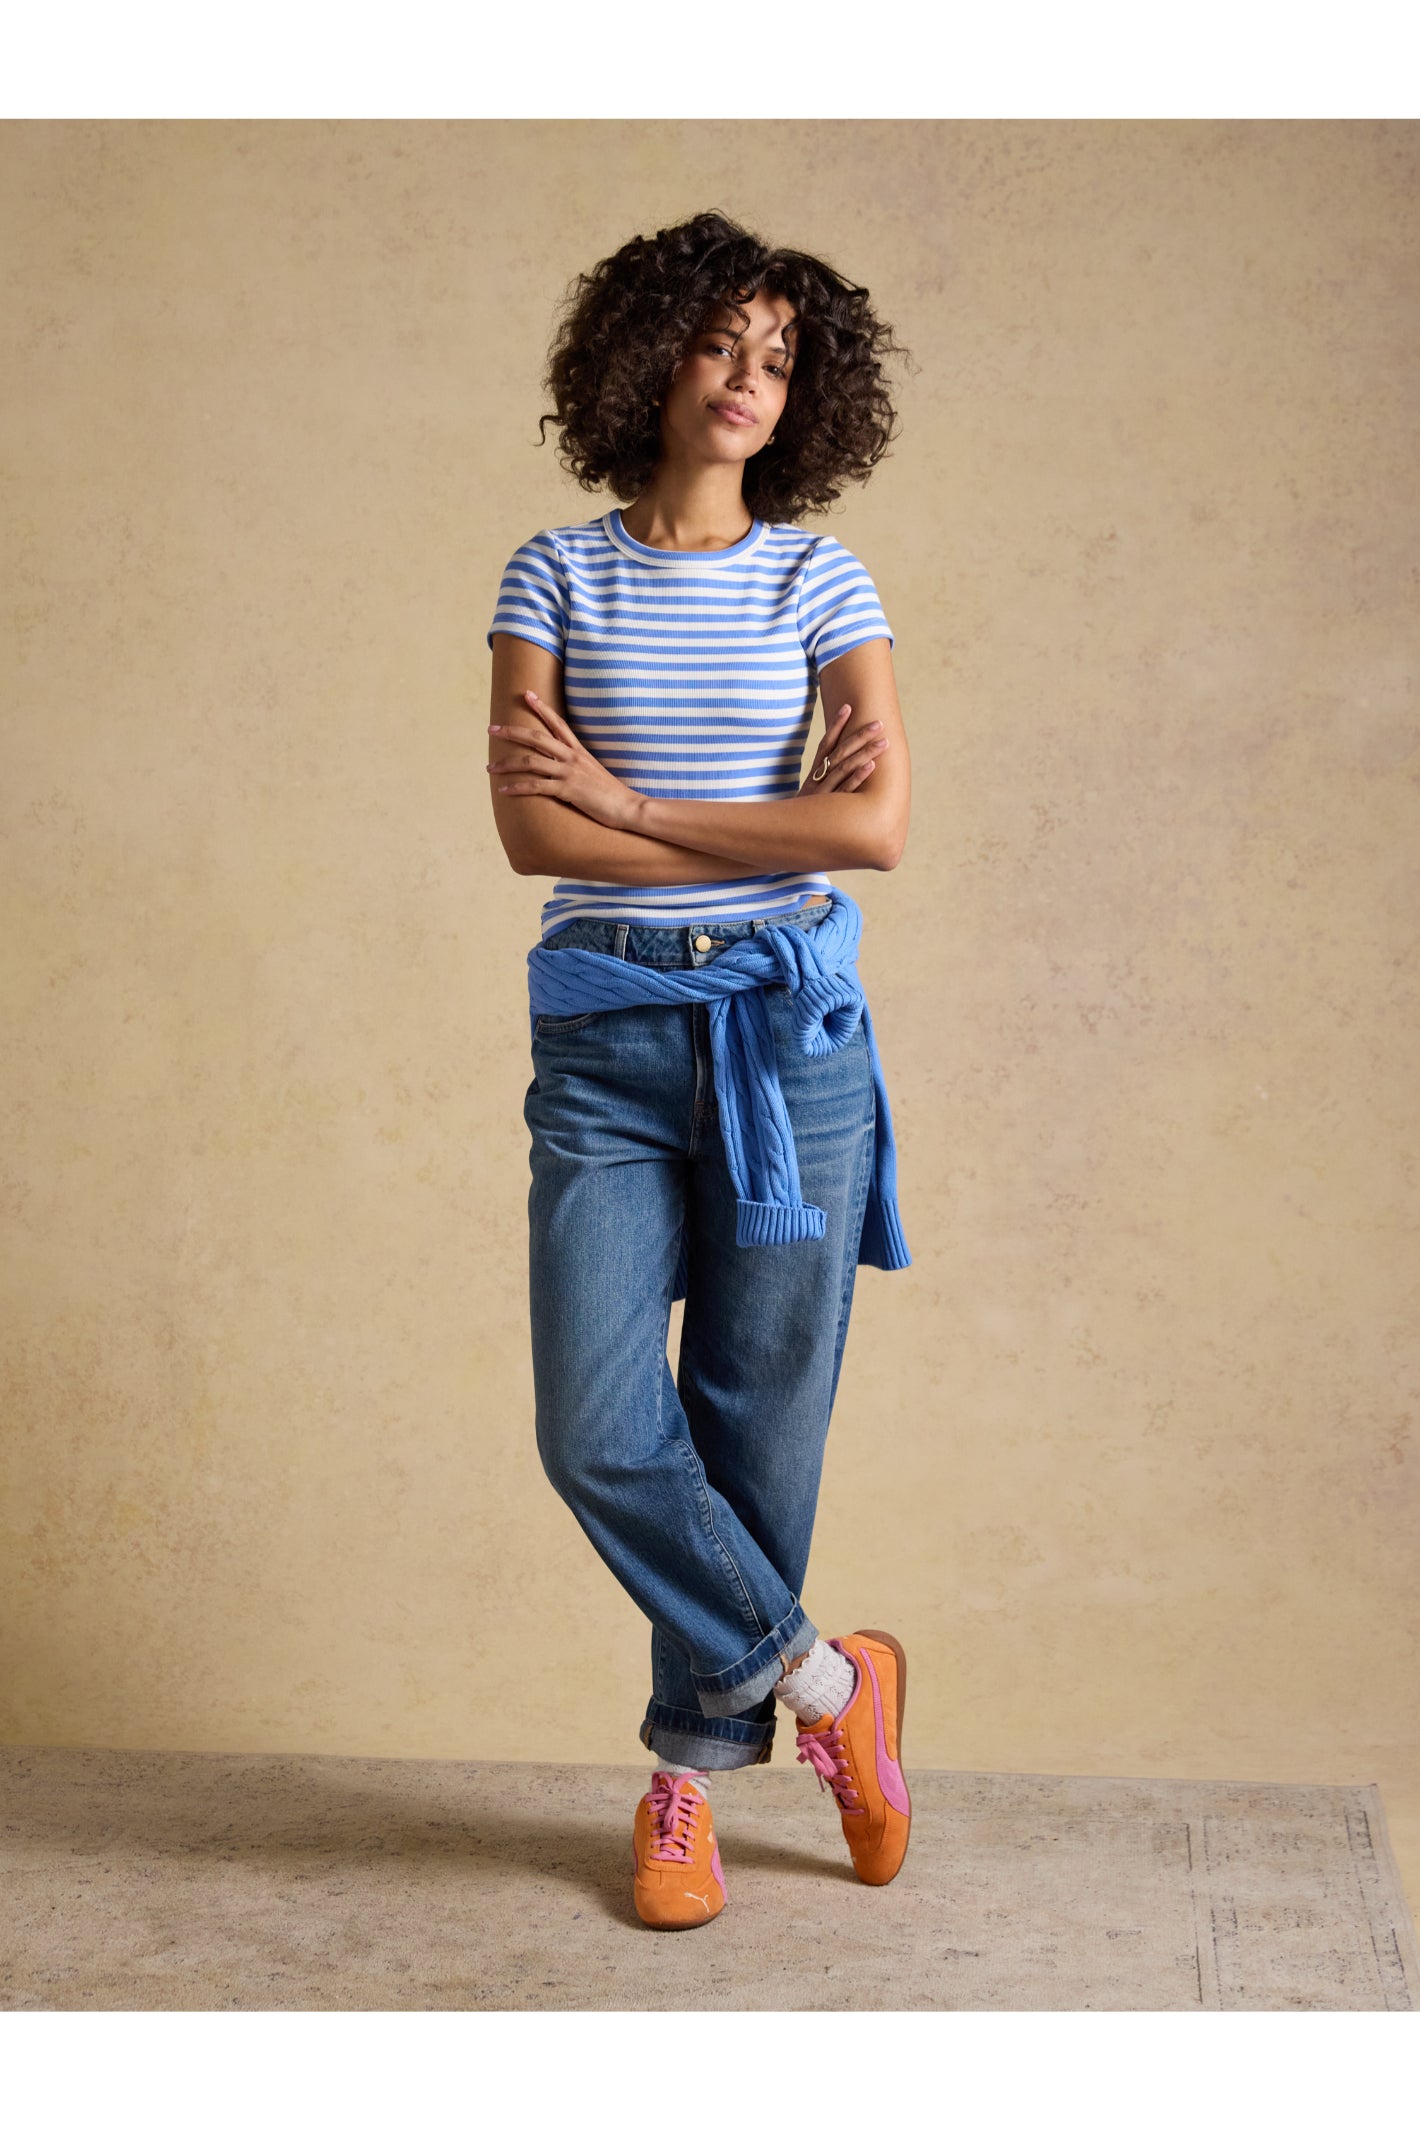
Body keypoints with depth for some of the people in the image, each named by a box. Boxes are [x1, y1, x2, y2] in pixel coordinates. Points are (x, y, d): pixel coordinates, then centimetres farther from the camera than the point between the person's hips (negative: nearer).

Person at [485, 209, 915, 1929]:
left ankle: (693, 1766, 23)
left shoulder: (819, 580, 4)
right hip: (606, 1033, 0)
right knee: (600, 1432, -9)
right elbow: (532, 830, -6)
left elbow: (879, 827, -8)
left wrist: (637, 810, -8)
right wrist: (768, 825, -8)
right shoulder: (557, 575, 5)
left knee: (758, 1421, 4)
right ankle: (821, 1680, 14)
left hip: (787, 1025, 0)